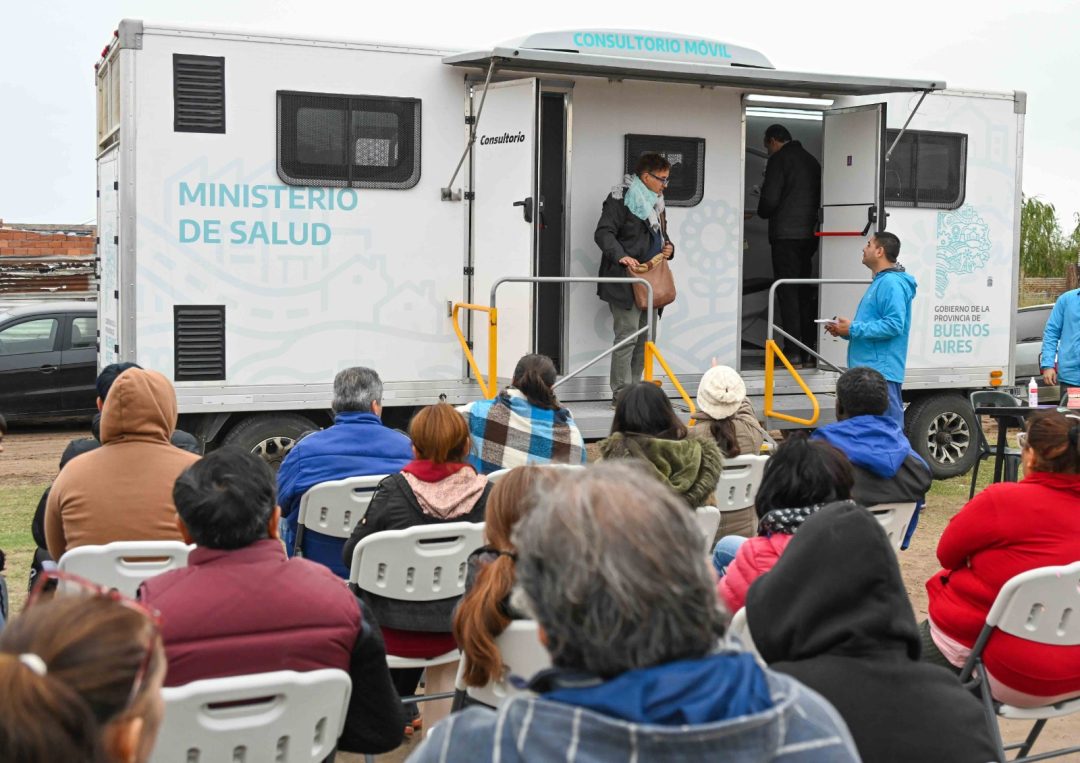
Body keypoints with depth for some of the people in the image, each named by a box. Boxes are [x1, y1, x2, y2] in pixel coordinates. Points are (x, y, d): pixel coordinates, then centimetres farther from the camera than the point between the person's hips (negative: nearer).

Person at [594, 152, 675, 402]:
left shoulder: (655, 202, 19)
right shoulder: (621, 199, -9)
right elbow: (603, 233, -15)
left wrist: (668, 247, 8)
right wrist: (620, 256, -30)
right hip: (625, 280, -9)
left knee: (645, 337, 10)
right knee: (627, 334, -11)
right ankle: (621, 393, -7)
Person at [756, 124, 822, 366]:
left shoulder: (779, 159, -6)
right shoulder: (811, 160, 18)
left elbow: (770, 199, -12)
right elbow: (818, 198, 18)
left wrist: (763, 212, 7)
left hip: (786, 234, -7)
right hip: (809, 234, 7)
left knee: (787, 292, -6)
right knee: (805, 292, 12)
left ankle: (792, 351, -9)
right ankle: (810, 348, 14)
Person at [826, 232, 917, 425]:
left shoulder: (891, 283, -13)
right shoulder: (880, 281, 20)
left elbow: (894, 325, -22)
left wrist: (853, 329, -17)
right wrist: (845, 330, 12)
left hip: (881, 372, -11)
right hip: (871, 369, 11)